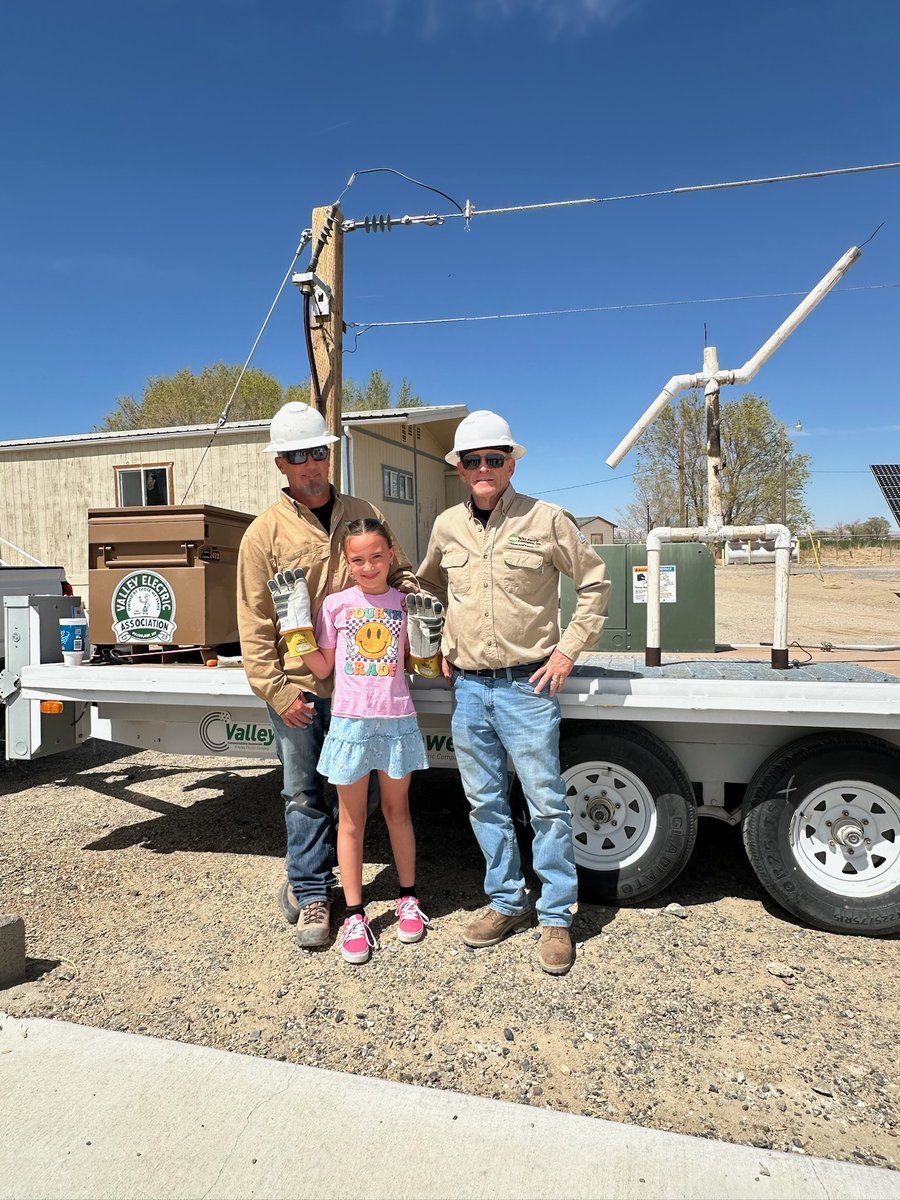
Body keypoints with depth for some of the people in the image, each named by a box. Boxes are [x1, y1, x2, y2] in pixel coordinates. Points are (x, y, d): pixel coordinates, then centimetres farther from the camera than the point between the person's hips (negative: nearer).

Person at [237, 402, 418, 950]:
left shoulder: (365, 514, 6)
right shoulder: (265, 533, -2)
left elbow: (398, 571, 17)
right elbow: (255, 623, -3)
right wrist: (276, 690, -9)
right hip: (297, 688, -2)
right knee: (304, 793, 8)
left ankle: (307, 878, 35)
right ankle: (312, 893, 25)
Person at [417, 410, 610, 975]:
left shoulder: (546, 519, -6)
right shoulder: (447, 526, 6)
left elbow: (595, 582, 1)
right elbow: (430, 584, 24)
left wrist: (569, 650, -5)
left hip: (527, 685, -4)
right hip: (468, 686, 5)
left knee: (547, 803, 2)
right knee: (485, 802, 13)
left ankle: (557, 917, 19)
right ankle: (507, 903, 31)